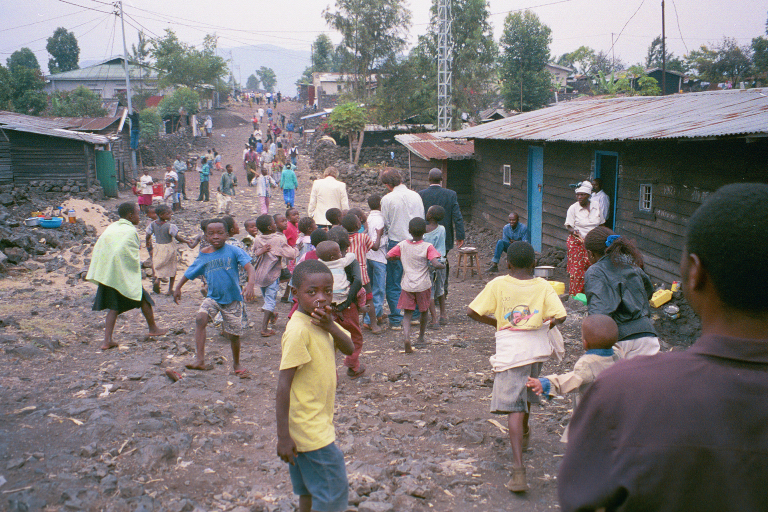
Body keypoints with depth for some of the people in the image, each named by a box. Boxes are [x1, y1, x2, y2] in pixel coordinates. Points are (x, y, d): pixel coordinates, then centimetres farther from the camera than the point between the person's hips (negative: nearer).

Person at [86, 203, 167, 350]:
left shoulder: (111, 227, 13)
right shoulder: (130, 231, -10)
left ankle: (107, 340, 2)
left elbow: (97, 248, 11)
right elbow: (131, 256, -20)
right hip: (124, 276, -7)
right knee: (144, 299, 12)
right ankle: (153, 328, 27)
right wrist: (140, 263, -2)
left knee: (114, 307, 10)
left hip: (106, 274, 7)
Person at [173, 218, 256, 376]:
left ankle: (236, 364, 33)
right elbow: (190, 272, 14)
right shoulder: (203, 255, -1)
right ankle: (199, 359, -24)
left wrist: (250, 284, -40)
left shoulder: (233, 251, -13)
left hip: (232, 299, -2)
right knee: (200, 318, -26)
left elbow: (250, 268, -23)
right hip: (212, 297, 2)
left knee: (234, 334, 7)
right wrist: (178, 288, 15)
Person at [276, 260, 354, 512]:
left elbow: (349, 348, -2)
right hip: (311, 430, -9)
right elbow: (283, 385, -23)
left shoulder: (321, 320, 4)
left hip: (319, 423, 9)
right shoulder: (298, 330, -23)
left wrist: (330, 326, -20)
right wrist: (283, 435, -22)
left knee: (310, 489, 20)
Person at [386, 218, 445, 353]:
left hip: (407, 286, 1)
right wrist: (443, 266, 0)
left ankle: (406, 337, -20)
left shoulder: (402, 245, -1)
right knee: (424, 312, 19)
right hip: (423, 286, -1)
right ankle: (421, 339, 31)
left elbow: (388, 256, 3)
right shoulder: (428, 247, -10)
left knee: (407, 314, 4)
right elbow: (435, 264, -21)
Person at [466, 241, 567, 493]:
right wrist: (545, 325, 11)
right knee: (527, 392, 29)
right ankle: (524, 434, 54)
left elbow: (472, 312, -6)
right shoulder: (543, 286, -1)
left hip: (510, 352, -3)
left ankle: (518, 469, -17)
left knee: (514, 408, -6)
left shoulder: (498, 284, -4)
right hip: (537, 349, 4)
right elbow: (560, 316, -9)